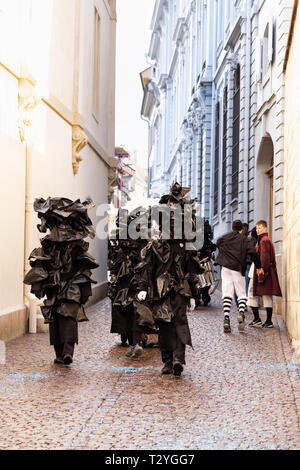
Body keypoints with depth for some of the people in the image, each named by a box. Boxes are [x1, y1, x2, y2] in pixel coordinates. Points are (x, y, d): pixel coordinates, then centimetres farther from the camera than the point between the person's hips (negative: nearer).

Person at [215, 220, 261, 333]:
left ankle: (226, 319, -12)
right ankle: (241, 312, -19)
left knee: (227, 294, 1)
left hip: (226, 268, 2)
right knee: (241, 294, 8)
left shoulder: (224, 238, 11)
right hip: (238, 269, -2)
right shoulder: (244, 239, 2)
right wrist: (258, 266, -3)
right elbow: (253, 252, -9)